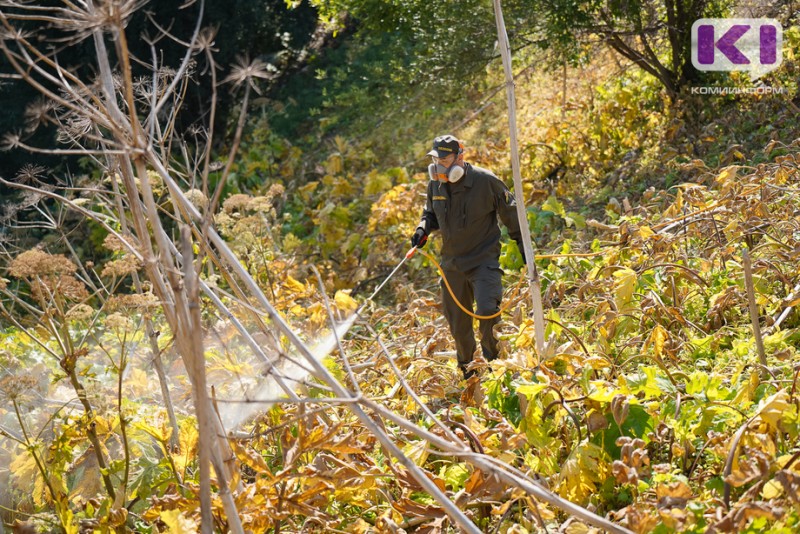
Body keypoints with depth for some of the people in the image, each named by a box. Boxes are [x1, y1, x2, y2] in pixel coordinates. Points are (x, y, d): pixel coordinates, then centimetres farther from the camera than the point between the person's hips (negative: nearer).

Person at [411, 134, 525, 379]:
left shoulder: (485, 181, -13)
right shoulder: (436, 184, 1)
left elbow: (510, 212, -1)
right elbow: (431, 214, 19)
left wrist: (522, 244, 2)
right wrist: (423, 230, -2)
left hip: (483, 260, -5)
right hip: (452, 264, 5)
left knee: (487, 311, -21)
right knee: (457, 323, 9)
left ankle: (493, 363, -1)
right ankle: (467, 371, 27)